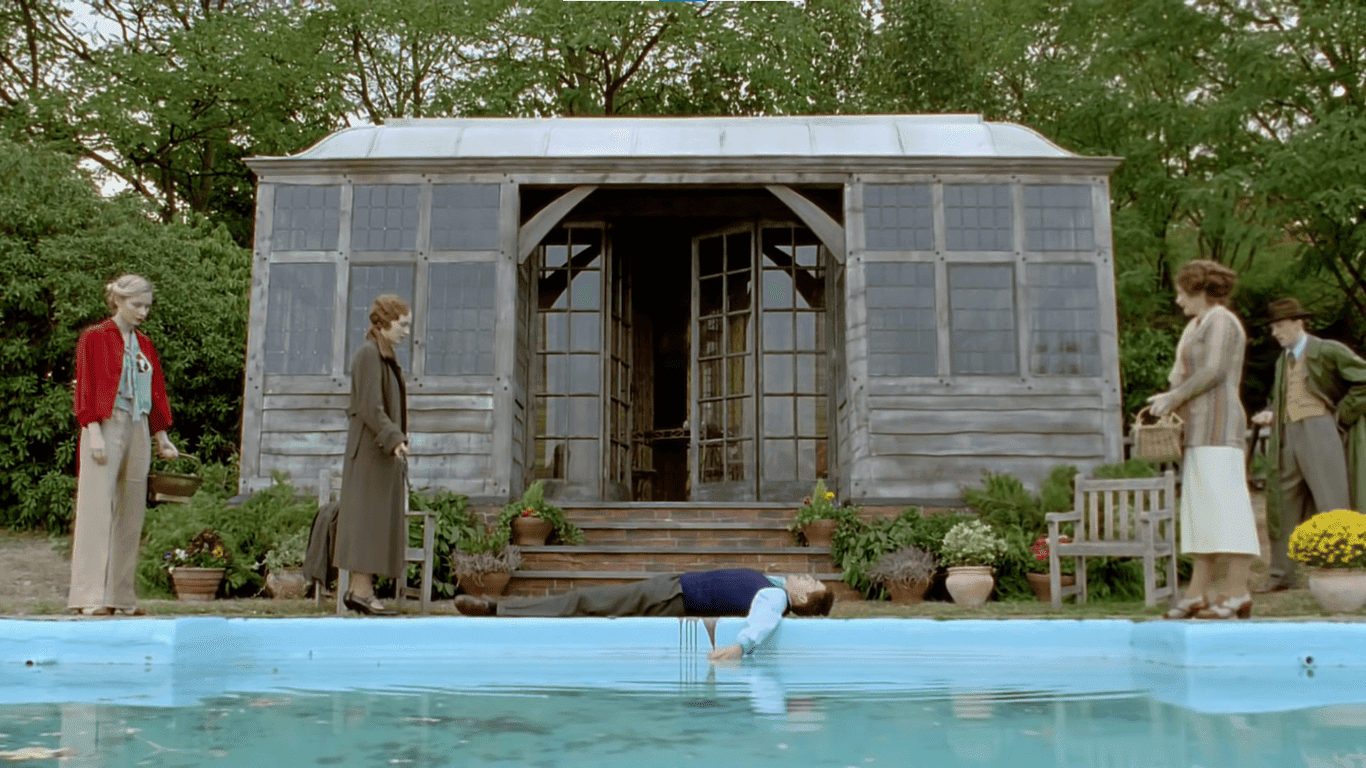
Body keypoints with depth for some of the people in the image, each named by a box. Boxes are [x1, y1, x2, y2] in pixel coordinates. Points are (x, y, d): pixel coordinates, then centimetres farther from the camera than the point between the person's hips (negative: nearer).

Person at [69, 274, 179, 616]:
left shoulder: (144, 344, 17)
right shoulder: (95, 338, 0)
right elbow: (86, 389, -6)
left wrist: (162, 439, 14)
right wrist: (94, 433, -15)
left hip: (138, 431, 6)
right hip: (106, 429, -6)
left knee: (131, 513, 5)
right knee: (98, 509, -8)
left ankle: (122, 595, 9)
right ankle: (90, 596, -7)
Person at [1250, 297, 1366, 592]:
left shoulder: (1327, 351, -3)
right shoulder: (1283, 361, 19)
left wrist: (1341, 415, -8)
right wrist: (1270, 414, 7)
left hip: (1319, 432, -7)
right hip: (1288, 437, 7)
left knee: (1332, 504, -8)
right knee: (1283, 505, 8)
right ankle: (1280, 574, 16)